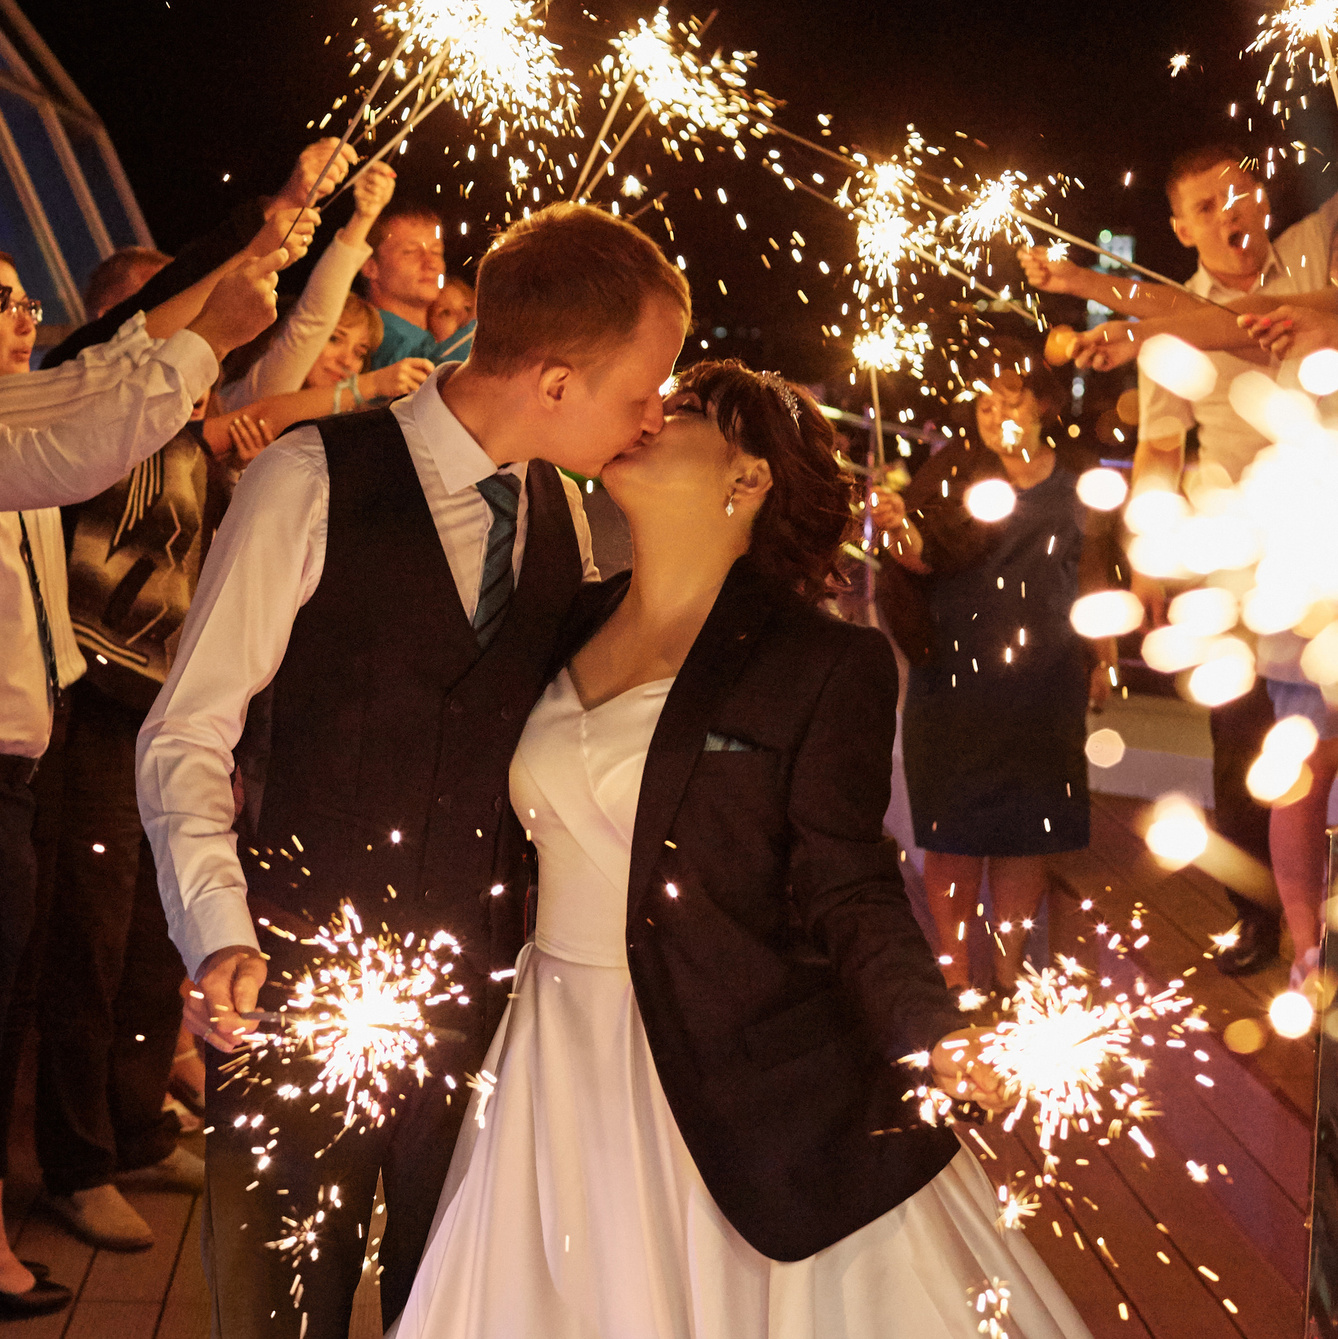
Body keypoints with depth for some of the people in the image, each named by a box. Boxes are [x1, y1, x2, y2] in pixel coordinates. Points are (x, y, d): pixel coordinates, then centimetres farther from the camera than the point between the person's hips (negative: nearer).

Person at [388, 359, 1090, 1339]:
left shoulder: (831, 661, -7)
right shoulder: (570, 623, 9)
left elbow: (849, 889, -11)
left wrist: (936, 1037, -25)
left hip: (742, 1082, -5)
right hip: (563, 1071, 5)